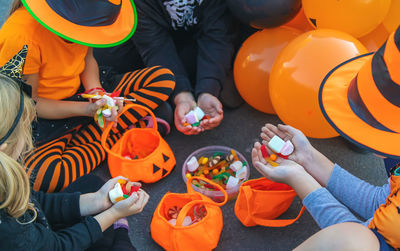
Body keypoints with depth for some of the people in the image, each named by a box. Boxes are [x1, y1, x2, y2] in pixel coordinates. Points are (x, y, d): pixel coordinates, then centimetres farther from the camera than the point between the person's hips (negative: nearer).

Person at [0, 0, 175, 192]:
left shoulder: (81, 18, -12)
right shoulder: (20, 38, -29)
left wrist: (96, 91, -14)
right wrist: (86, 109, -26)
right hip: (46, 117, -6)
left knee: (163, 78, -8)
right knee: (41, 176, -38)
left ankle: (81, 141, -13)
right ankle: (117, 139, -12)